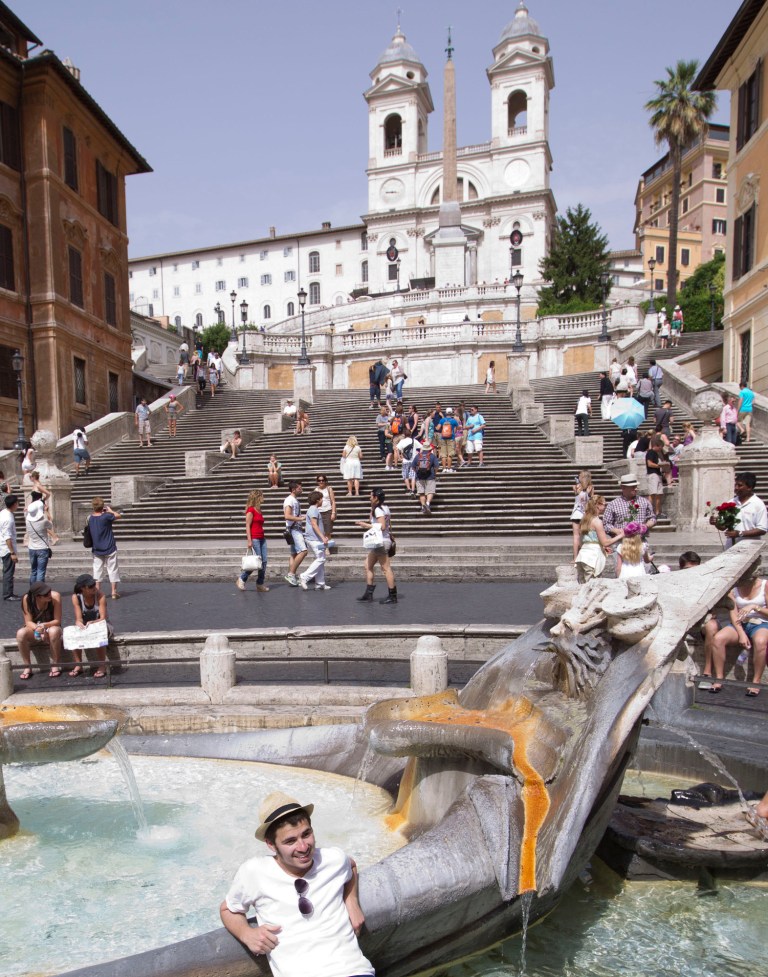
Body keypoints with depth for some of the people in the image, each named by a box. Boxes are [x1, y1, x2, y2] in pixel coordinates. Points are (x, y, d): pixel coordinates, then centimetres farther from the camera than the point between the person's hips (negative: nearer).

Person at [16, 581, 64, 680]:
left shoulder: (55, 596, -21)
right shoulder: (27, 599, -17)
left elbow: (57, 621, -17)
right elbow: (28, 622, -12)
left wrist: (44, 625, -36)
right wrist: (38, 628, -33)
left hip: (51, 627, -1)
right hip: (34, 629, 1)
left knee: (54, 631, -37)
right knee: (20, 634, -31)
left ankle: (56, 665, -19)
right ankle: (27, 667, -16)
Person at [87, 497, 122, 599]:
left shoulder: (90, 518, -3)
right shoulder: (106, 517, -18)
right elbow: (119, 516, -7)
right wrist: (110, 510, 6)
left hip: (97, 550, 4)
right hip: (109, 549, -4)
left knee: (97, 570, 10)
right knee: (113, 569, 5)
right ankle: (114, 592, 7)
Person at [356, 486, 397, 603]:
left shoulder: (378, 510, -15)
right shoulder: (385, 508, 13)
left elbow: (382, 526, -23)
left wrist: (366, 525, -17)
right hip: (380, 542, 10)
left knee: (386, 569, -5)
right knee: (368, 565, 13)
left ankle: (392, 596, 0)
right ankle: (369, 593, 16)